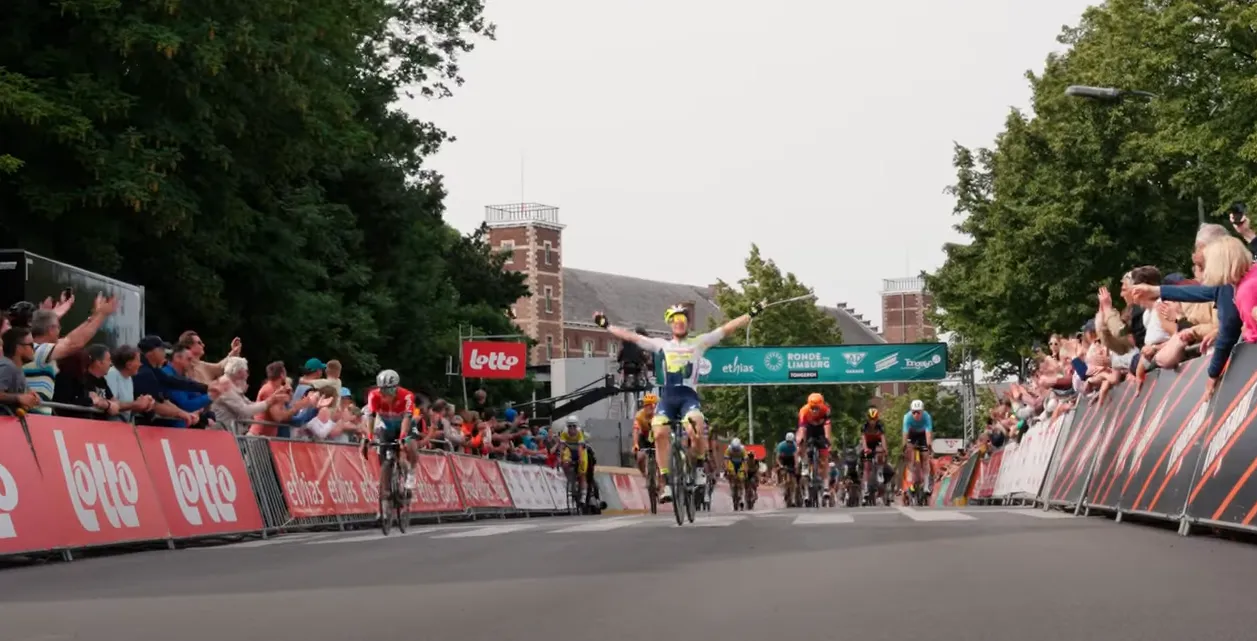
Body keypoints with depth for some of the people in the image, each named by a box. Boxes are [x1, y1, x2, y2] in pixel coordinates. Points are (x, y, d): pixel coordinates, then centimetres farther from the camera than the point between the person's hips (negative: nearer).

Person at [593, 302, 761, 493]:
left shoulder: (698, 343, 14)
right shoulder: (662, 345, 20)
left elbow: (727, 329, 10)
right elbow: (632, 337, 22)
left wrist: (751, 314, 3)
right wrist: (606, 325, 22)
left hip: (689, 395, -2)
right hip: (667, 396, 2)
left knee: (696, 430, -30)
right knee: (660, 433, -21)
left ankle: (700, 467, -3)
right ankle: (666, 482, -12)